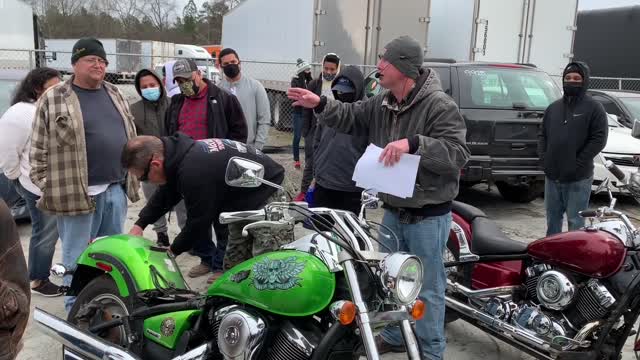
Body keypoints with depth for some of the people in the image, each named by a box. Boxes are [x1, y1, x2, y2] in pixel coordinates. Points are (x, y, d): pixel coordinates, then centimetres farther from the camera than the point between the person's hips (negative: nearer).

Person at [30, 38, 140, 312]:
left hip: (115, 189, 6)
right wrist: (46, 187, -8)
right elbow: (39, 149, -5)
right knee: (77, 258, 3)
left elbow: (129, 137, 18)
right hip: (77, 192, -6)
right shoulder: (53, 99, -5)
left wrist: (131, 178, 15)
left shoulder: (115, 94, 13)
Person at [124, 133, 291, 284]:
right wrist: (140, 224, 10)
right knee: (232, 267, 13)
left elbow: (198, 220, -22)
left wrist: (173, 250, -5)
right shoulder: (179, 152, -3)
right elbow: (165, 194, 15)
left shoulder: (193, 171, -35)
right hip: (245, 197, 10)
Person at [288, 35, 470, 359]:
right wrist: (320, 105, -3)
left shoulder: (439, 105, -19)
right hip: (393, 212, 8)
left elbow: (457, 153, -27)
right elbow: (351, 118, 13)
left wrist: (414, 144, -37)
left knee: (427, 288, 6)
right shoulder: (382, 103, 5)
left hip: (428, 217, -8)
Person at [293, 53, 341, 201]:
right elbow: (307, 109, 3)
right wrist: (305, 131, -2)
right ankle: (303, 192, 16)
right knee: (310, 164, 7)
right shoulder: (314, 85, 2)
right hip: (315, 131, 1)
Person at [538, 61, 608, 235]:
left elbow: (599, 139, -10)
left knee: (575, 221, -3)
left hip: (578, 178, -6)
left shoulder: (594, 108, -3)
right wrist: (543, 158, 3)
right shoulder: (553, 107, 14)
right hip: (552, 176, 6)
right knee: (552, 218, 15)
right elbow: (543, 135, 18)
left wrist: (577, 164, -15)